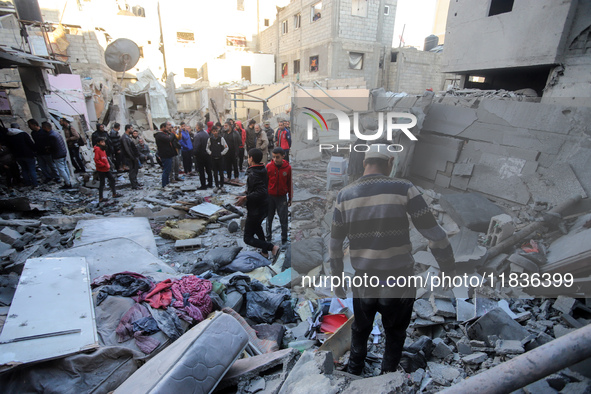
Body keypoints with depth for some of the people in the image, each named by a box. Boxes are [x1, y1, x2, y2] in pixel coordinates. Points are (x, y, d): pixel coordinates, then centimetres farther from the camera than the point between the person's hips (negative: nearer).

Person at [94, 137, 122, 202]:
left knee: (112, 179, 14)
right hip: (101, 170, -9)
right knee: (102, 183, 0)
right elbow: (96, 160, -23)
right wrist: (104, 165, -21)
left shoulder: (103, 149, 12)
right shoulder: (97, 149, -16)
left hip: (106, 169, 9)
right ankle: (101, 198, 10)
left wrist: (108, 165, 9)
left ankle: (114, 194, 25)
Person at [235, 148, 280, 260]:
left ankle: (272, 247, -11)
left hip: (255, 210, -9)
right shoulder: (263, 170, 4)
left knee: (248, 239, 1)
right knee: (257, 226, 34)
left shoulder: (253, 174, -24)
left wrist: (246, 198, -37)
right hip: (264, 207, 9)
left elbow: (261, 192, -34)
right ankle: (264, 251, 40)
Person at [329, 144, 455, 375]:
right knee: (395, 336, 24)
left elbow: (335, 244, 1)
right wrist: (450, 272, 4)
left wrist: (337, 279, 12)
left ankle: (354, 370, 46)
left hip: (363, 284, 2)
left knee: (360, 331, 28)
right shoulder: (403, 189, -11)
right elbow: (435, 236, -10)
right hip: (398, 285, -2)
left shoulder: (345, 195, -4)